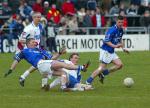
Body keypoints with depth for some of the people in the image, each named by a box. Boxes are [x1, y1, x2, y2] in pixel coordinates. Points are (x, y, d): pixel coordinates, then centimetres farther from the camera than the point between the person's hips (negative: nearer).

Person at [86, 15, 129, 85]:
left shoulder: (121, 30, 8)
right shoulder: (112, 30, -20)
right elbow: (106, 41, -22)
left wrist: (123, 48, 17)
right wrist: (115, 46, -31)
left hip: (111, 52, 9)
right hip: (105, 51, -9)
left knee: (120, 65, -2)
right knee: (102, 67, -10)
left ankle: (103, 73, 7)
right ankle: (88, 81, -4)